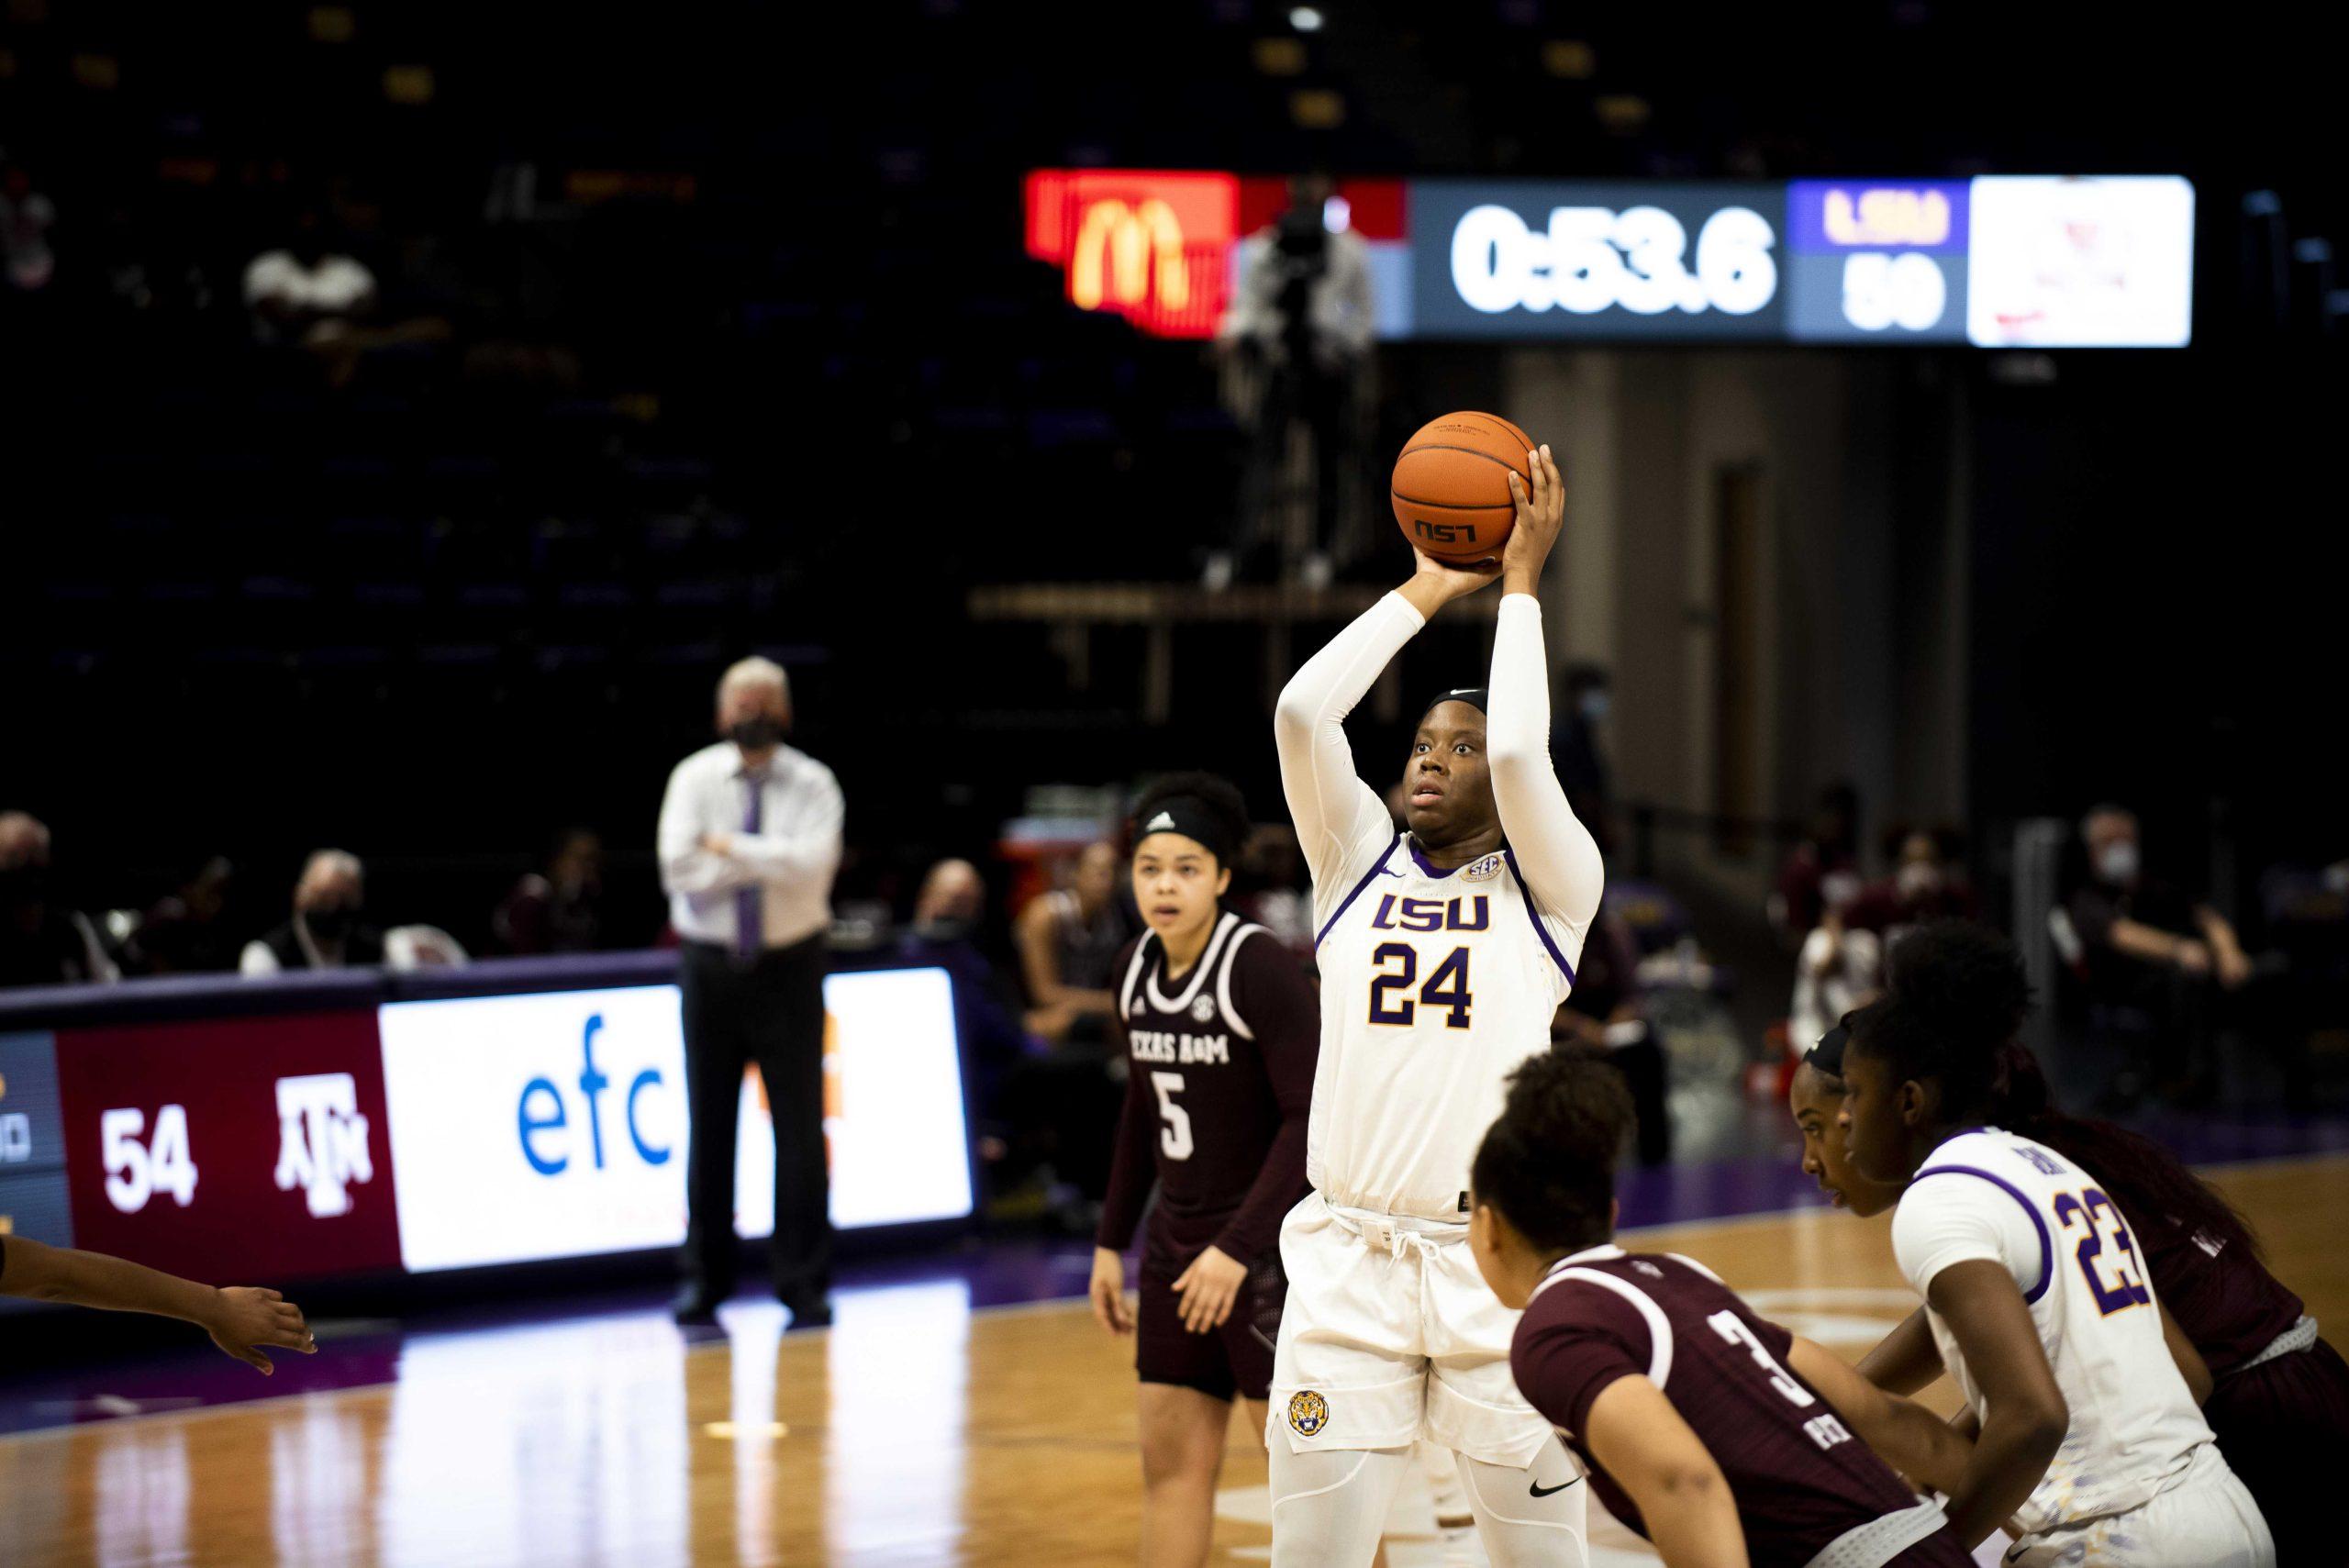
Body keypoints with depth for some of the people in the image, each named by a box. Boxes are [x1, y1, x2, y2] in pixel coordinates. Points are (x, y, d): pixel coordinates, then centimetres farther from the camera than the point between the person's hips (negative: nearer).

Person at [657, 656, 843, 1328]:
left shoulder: (812, 784, 0)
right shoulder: (694, 779, 2)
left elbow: (814, 862, -18)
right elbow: (680, 868, -12)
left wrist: (732, 849, -15)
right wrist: (770, 862, -13)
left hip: (788, 968, -1)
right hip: (711, 965, 1)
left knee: (800, 1125, 0)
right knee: (709, 1124, 6)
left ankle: (803, 1281, 7)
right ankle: (704, 1279, 14)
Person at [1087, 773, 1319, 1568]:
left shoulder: (1260, 968, -17)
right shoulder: (1135, 968, 6)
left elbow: (1312, 1115, -20)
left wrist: (1239, 1249, -22)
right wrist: (1112, 1242, 17)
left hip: (1272, 1242, -7)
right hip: (1180, 1236, 7)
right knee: (1171, 1458, 8)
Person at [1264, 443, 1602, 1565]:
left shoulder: (1553, 884, 3)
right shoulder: (1358, 860, 11)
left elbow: (1522, 753, -15)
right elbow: (1301, 710, -3)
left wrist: (1520, 582, -3)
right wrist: (1428, 589, 4)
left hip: (1498, 1261, -2)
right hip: (1349, 1253, 2)